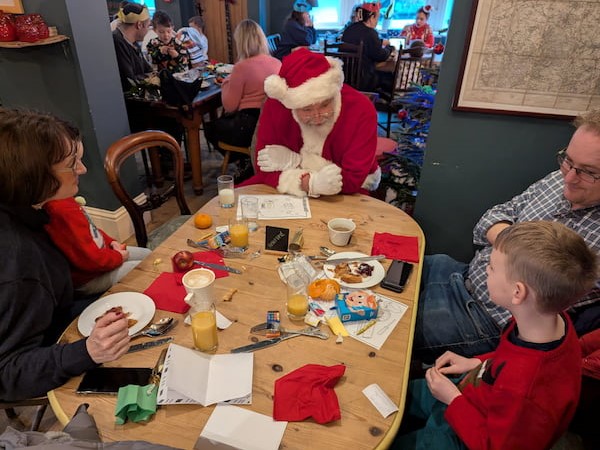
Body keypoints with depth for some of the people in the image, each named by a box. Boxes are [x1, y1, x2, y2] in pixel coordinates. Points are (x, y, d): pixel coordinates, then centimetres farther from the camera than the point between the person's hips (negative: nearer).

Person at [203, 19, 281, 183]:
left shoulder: (242, 67, -15)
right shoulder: (277, 63, 5)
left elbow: (229, 106, -9)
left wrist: (226, 83, 8)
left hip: (249, 126, -7)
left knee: (211, 127, 23)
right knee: (223, 121, 32)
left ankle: (244, 163, 14)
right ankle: (249, 163, 22)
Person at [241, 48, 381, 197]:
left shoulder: (361, 110, -19)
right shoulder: (274, 106, -14)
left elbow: (353, 180, -20)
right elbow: (264, 169, -15)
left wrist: (296, 162, -23)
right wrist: (313, 182, -31)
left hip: (345, 197, -1)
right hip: (288, 196, 2)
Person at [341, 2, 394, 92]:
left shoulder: (350, 28, 7)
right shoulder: (370, 33, -18)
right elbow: (380, 56, -8)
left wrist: (381, 42, 30)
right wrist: (389, 48, 11)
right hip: (361, 80, -8)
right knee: (390, 77, 12)